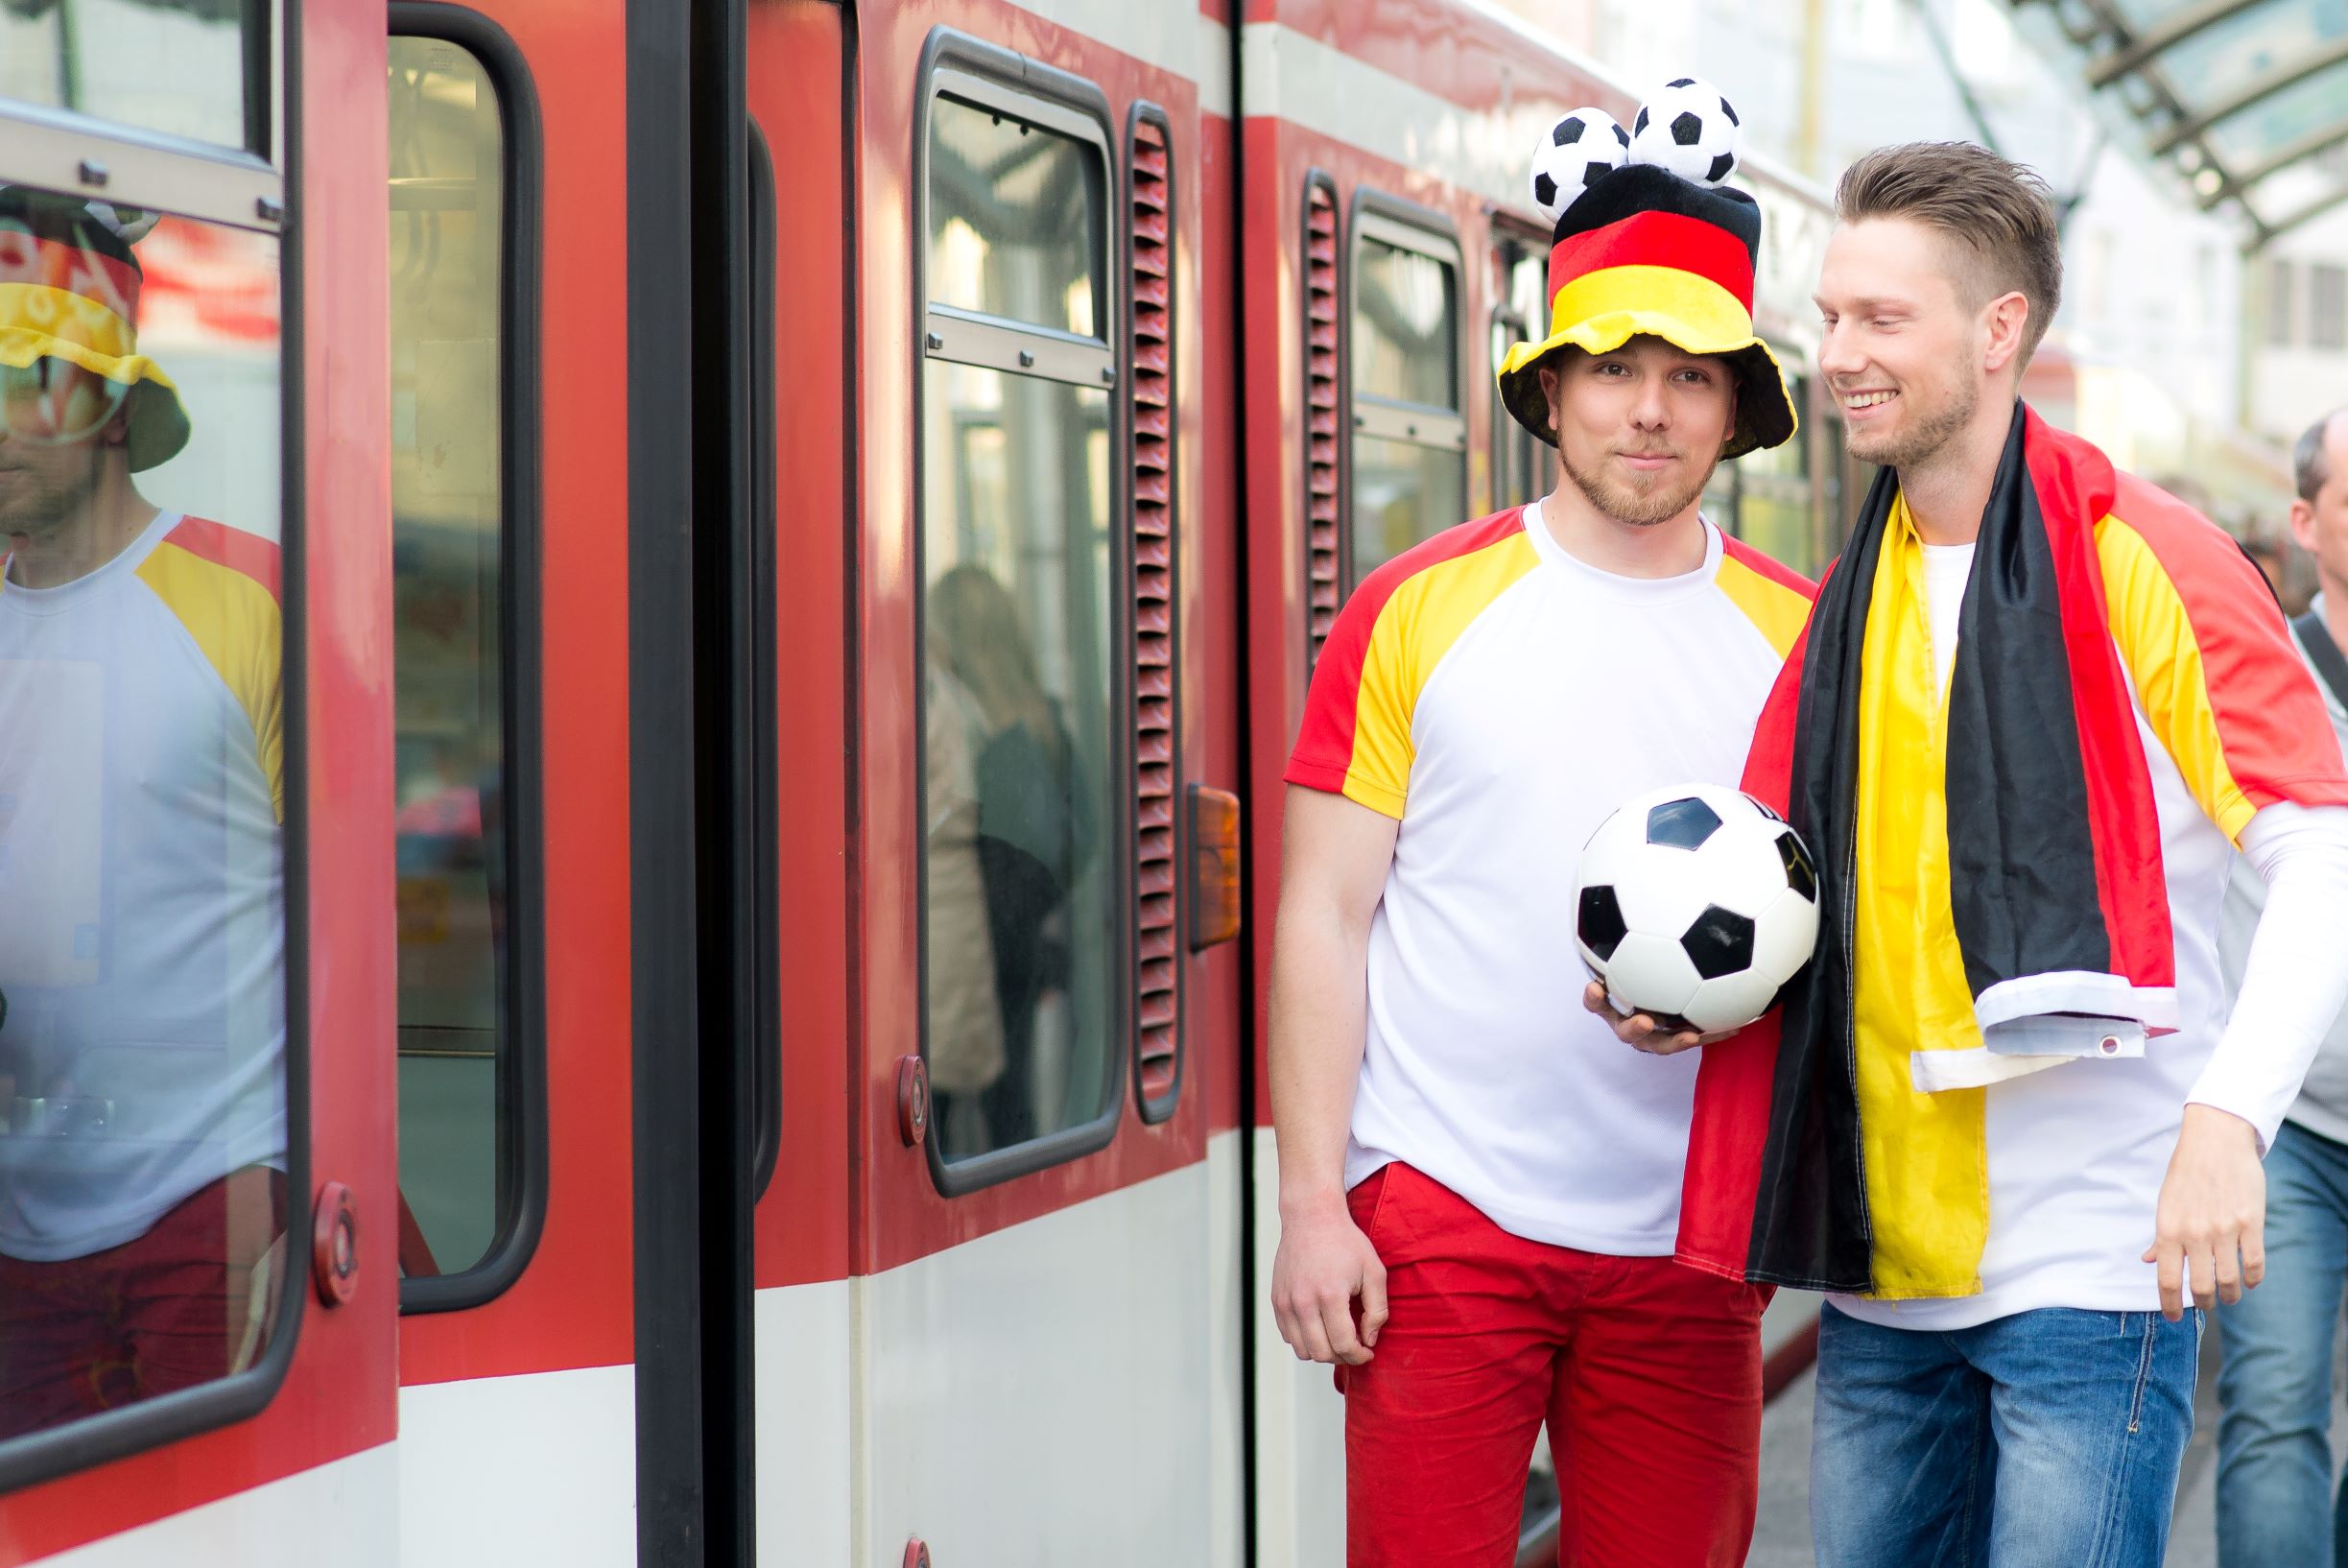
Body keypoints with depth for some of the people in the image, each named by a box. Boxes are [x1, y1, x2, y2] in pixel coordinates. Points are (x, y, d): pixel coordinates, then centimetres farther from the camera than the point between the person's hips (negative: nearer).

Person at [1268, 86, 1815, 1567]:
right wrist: (1312, 1204, -7)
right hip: (1442, 1210, -2)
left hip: (1687, 1235, 2)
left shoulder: (1796, 638, 7)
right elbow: (1324, 916, 0)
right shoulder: (1421, 610, 1)